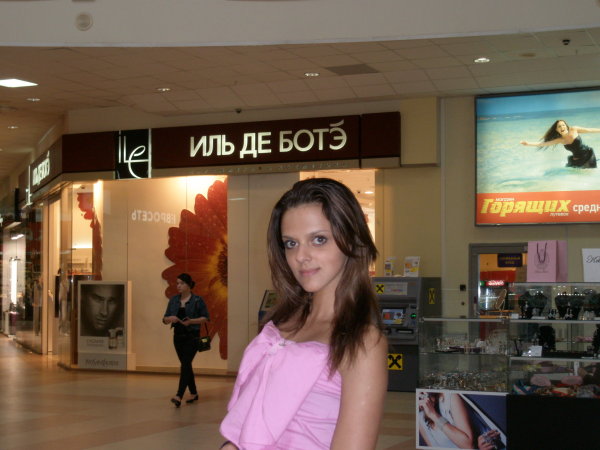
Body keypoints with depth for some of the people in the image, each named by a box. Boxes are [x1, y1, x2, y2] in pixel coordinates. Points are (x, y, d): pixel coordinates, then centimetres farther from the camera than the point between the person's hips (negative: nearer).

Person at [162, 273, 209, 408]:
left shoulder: (197, 300, -5)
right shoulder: (173, 300, 8)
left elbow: (205, 318, -4)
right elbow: (165, 319, 9)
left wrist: (191, 321, -19)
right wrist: (170, 318, -14)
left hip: (192, 337, -5)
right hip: (178, 336, 5)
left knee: (185, 364, -15)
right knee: (186, 365, 12)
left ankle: (179, 396, -23)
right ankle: (193, 393, 25)